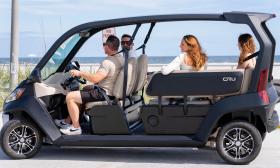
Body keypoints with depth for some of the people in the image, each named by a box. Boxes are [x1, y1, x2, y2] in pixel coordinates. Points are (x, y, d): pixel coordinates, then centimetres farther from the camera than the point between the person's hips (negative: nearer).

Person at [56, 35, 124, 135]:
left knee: (70, 97, -9)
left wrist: (80, 73, -17)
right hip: (112, 90, 10)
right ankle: (68, 121, 29)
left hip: (104, 94, -10)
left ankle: (76, 127, -4)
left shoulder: (108, 62, -24)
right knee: (84, 90, 27)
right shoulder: (121, 59, 6)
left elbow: (95, 79, -30)